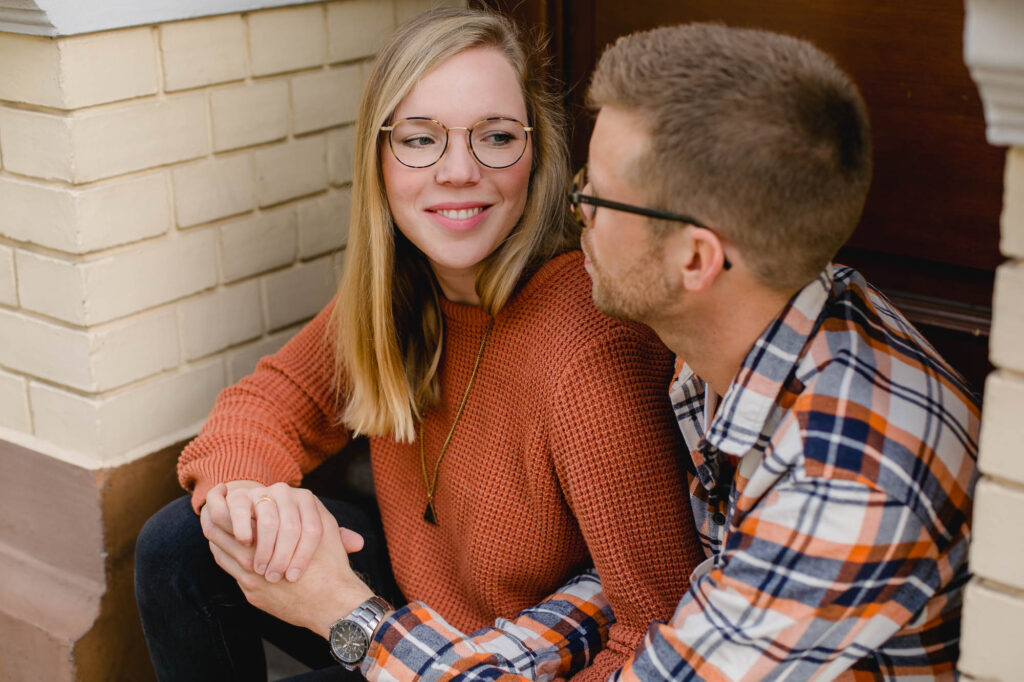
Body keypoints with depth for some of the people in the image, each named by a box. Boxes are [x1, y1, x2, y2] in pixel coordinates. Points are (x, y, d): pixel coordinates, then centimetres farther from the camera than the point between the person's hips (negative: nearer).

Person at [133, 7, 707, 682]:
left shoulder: (591, 349, -32)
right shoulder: (396, 290, -9)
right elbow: (267, 404, 3)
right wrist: (245, 490, -24)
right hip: (406, 592, 7)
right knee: (179, 548, -4)